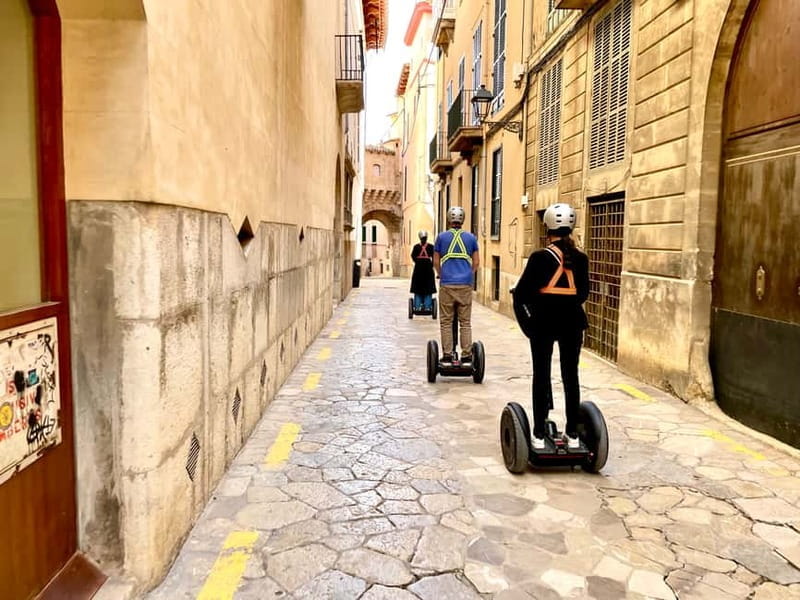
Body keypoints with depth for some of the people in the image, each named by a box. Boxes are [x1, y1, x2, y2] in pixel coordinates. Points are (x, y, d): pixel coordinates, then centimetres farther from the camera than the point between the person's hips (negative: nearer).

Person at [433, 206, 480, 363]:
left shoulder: (442, 237, 3)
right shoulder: (471, 237, 7)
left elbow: (436, 262, 8)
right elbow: (476, 263, 10)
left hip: (447, 284, -1)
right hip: (466, 285, 1)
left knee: (446, 322, 5)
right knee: (465, 322, 6)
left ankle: (447, 355, 5)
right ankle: (466, 355, 7)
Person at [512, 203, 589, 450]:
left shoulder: (540, 257, -10)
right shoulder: (581, 258, 0)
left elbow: (521, 293, -7)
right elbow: (583, 293, 8)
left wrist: (526, 320, 7)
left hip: (544, 321, -3)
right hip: (572, 321, 3)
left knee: (541, 375, 4)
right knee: (571, 376, 10)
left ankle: (539, 435, 7)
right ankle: (573, 434, 17)